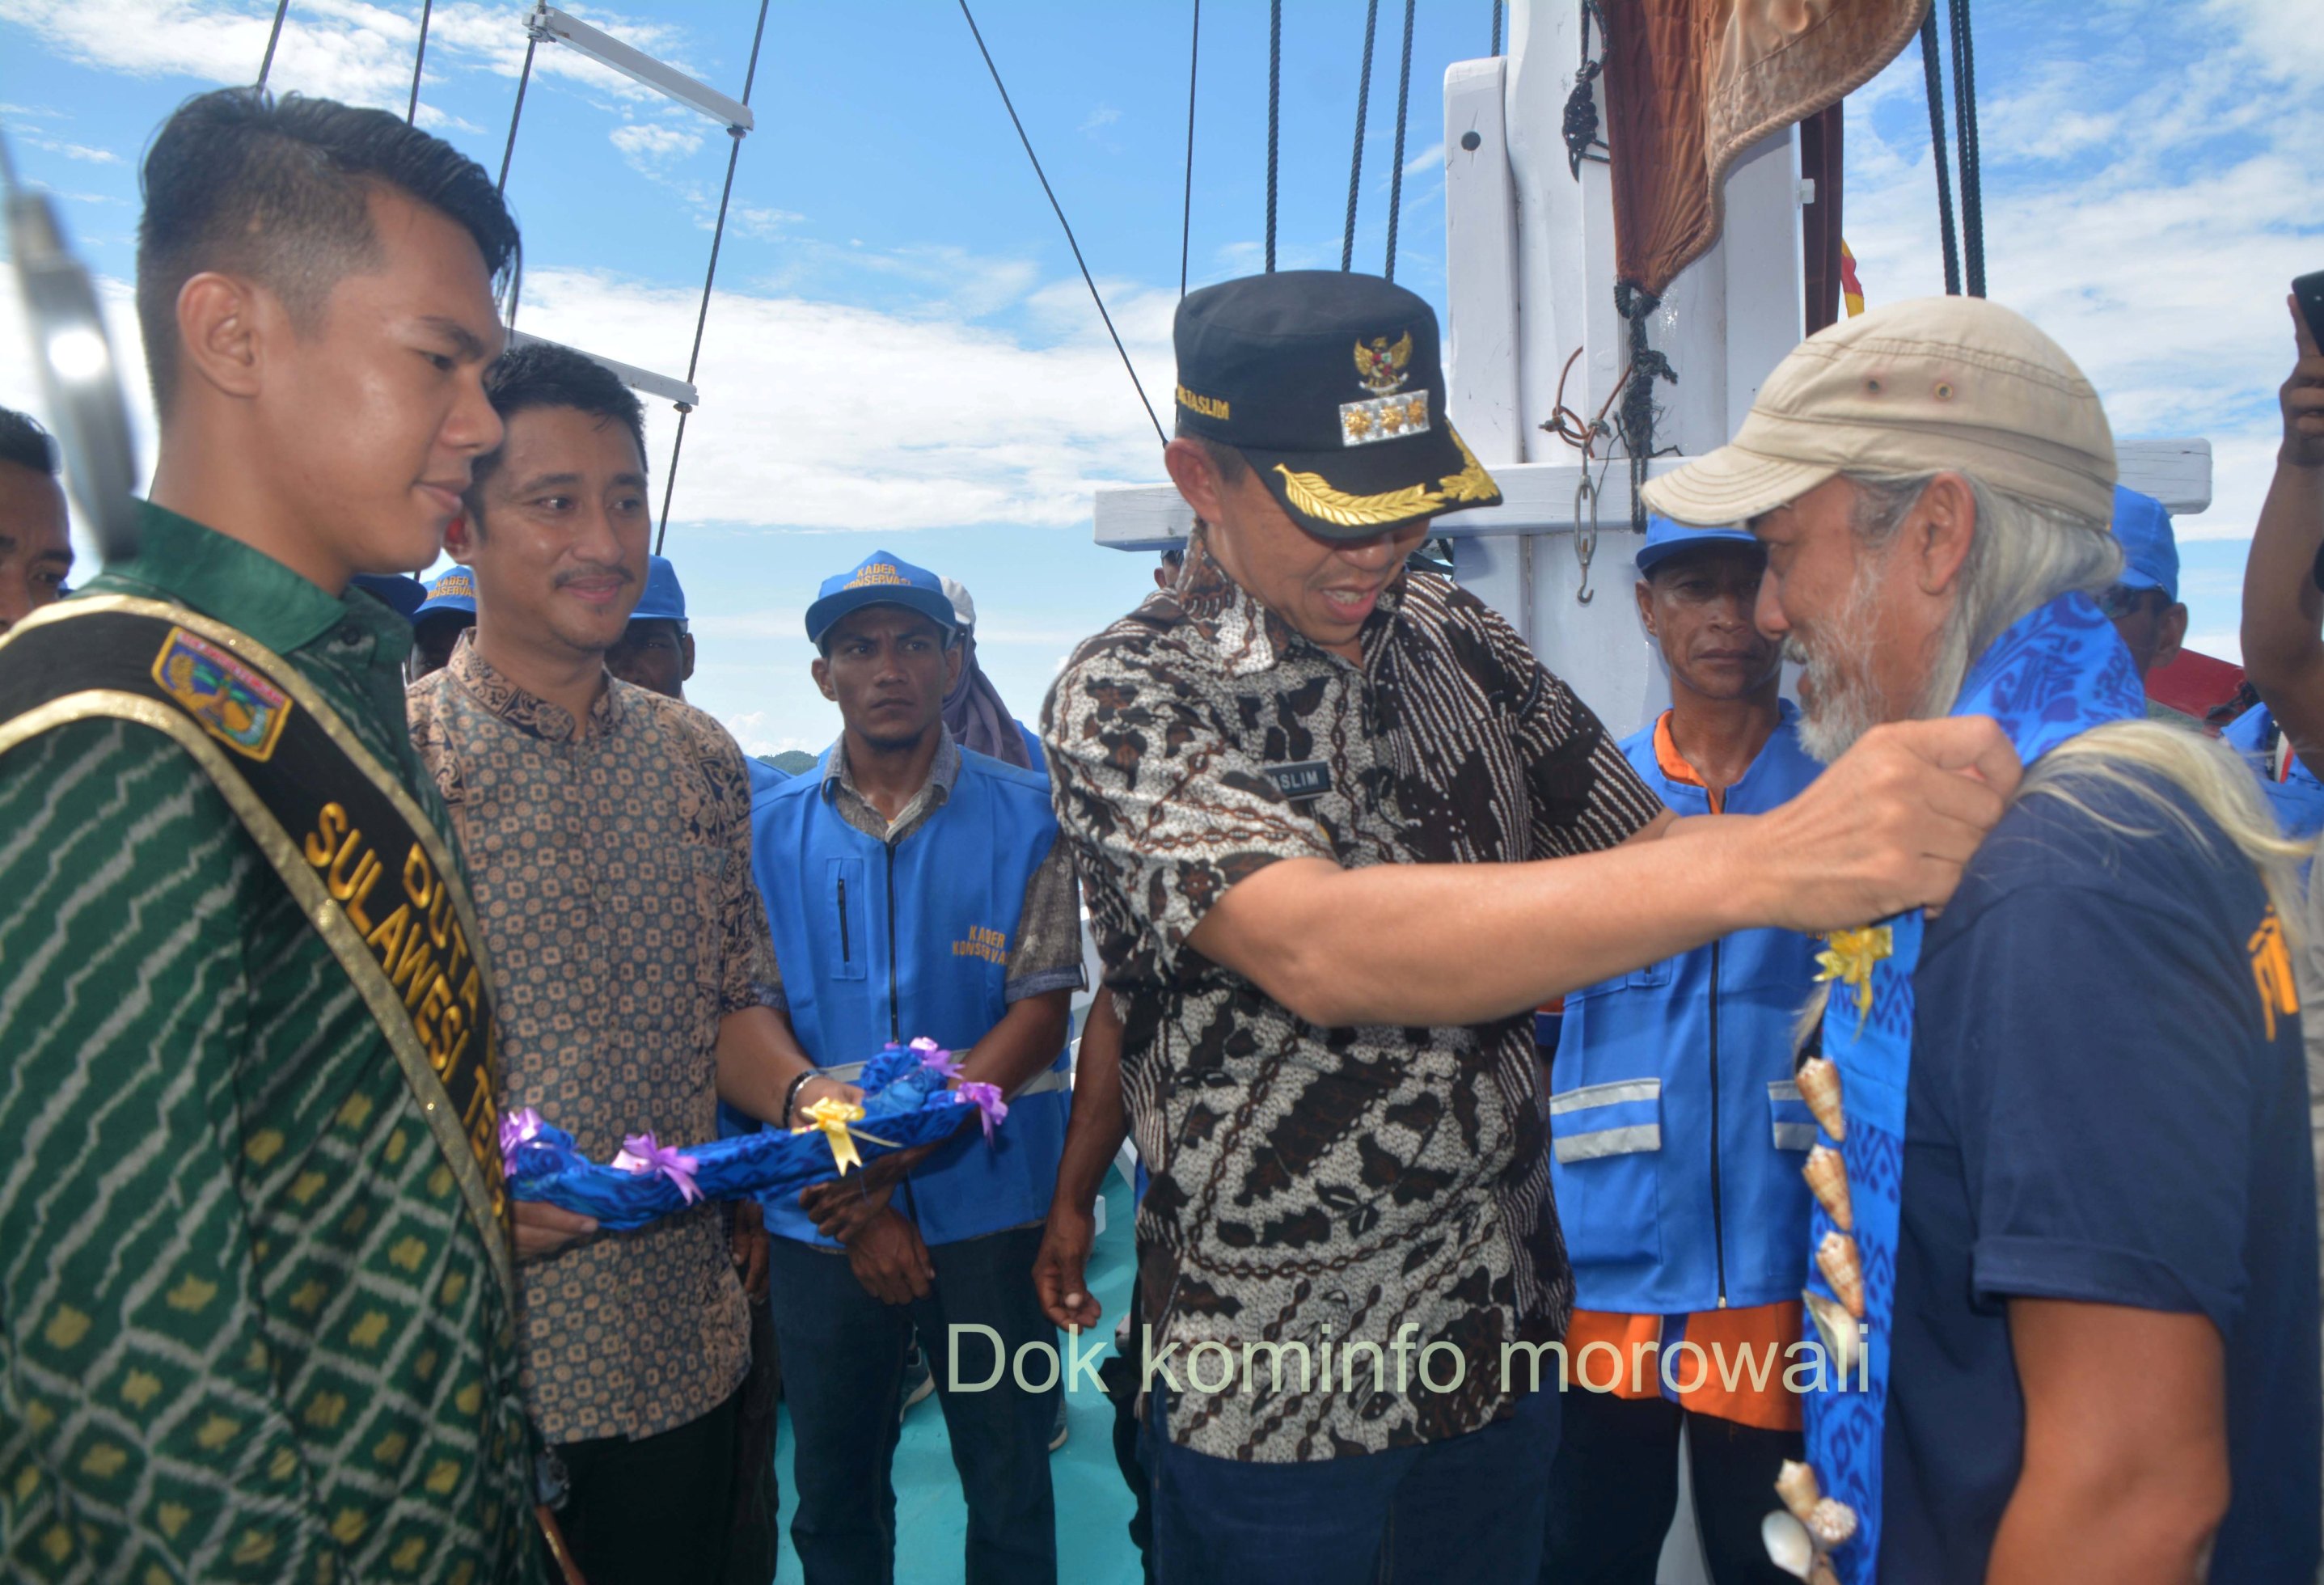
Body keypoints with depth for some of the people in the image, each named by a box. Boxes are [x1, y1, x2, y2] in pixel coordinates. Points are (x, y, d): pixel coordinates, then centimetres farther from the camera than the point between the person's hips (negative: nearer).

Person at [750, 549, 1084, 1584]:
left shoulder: (1023, 819, -3)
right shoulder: (771, 829, 2)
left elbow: (1038, 1015, -8)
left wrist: (900, 1149, -17)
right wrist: (856, 1206, -9)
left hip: (989, 1212, -1)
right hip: (821, 1219, 2)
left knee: (1010, 1488, 12)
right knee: (833, 1489, 18)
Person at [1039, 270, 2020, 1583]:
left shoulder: (1461, 640, 0)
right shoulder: (1128, 702, -17)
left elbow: (1639, 845, 4)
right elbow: (1318, 951, -34)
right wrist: (1765, 860, -41)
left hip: (1507, 1338, 5)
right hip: (1276, 1383, -4)